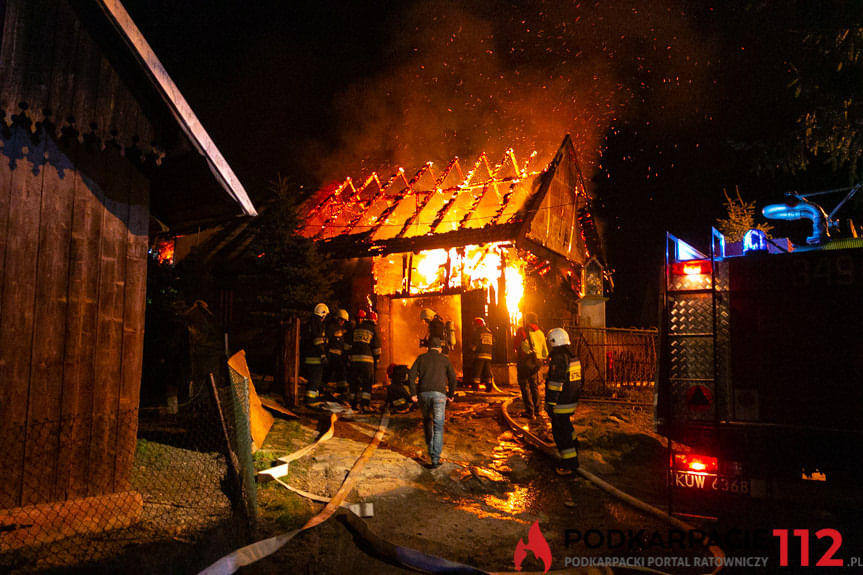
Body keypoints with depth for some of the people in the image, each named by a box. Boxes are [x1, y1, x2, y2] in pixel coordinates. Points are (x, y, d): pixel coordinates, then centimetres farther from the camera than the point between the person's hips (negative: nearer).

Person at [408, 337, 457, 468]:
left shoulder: (421, 357, 13)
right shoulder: (444, 359, 12)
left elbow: (411, 375, 2)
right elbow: (452, 378, 7)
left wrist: (413, 393, 2)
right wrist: (451, 394, 19)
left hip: (423, 393, 2)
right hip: (439, 394, -1)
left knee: (427, 420, 24)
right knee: (438, 426, -3)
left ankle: (430, 448, 28)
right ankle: (435, 459, -11)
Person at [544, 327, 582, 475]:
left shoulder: (558, 358, -20)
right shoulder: (574, 357, 9)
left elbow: (555, 384, -22)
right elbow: (577, 380, 18)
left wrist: (550, 404, -17)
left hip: (561, 403, -9)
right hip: (572, 401, 9)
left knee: (561, 432, -1)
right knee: (566, 426, 27)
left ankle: (569, 464, 2)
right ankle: (573, 448, 44)